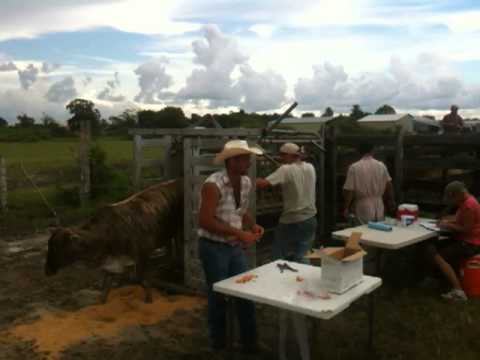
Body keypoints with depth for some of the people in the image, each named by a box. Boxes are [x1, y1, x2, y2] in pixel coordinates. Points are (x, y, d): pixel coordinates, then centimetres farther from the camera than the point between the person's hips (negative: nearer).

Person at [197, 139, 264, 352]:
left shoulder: (246, 183, 1)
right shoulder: (213, 185, -22)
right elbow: (205, 221, -28)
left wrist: (252, 226, -5)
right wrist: (239, 233, -28)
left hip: (236, 247, 7)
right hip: (214, 248, -6)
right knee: (218, 296, 7)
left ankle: (250, 344, 25)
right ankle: (219, 344, 27)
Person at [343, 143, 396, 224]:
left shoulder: (354, 167, -10)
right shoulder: (381, 166, 1)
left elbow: (349, 190, -11)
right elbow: (388, 185, 7)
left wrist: (346, 208, -2)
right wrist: (391, 201, 20)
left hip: (363, 207, -3)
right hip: (379, 207, 3)